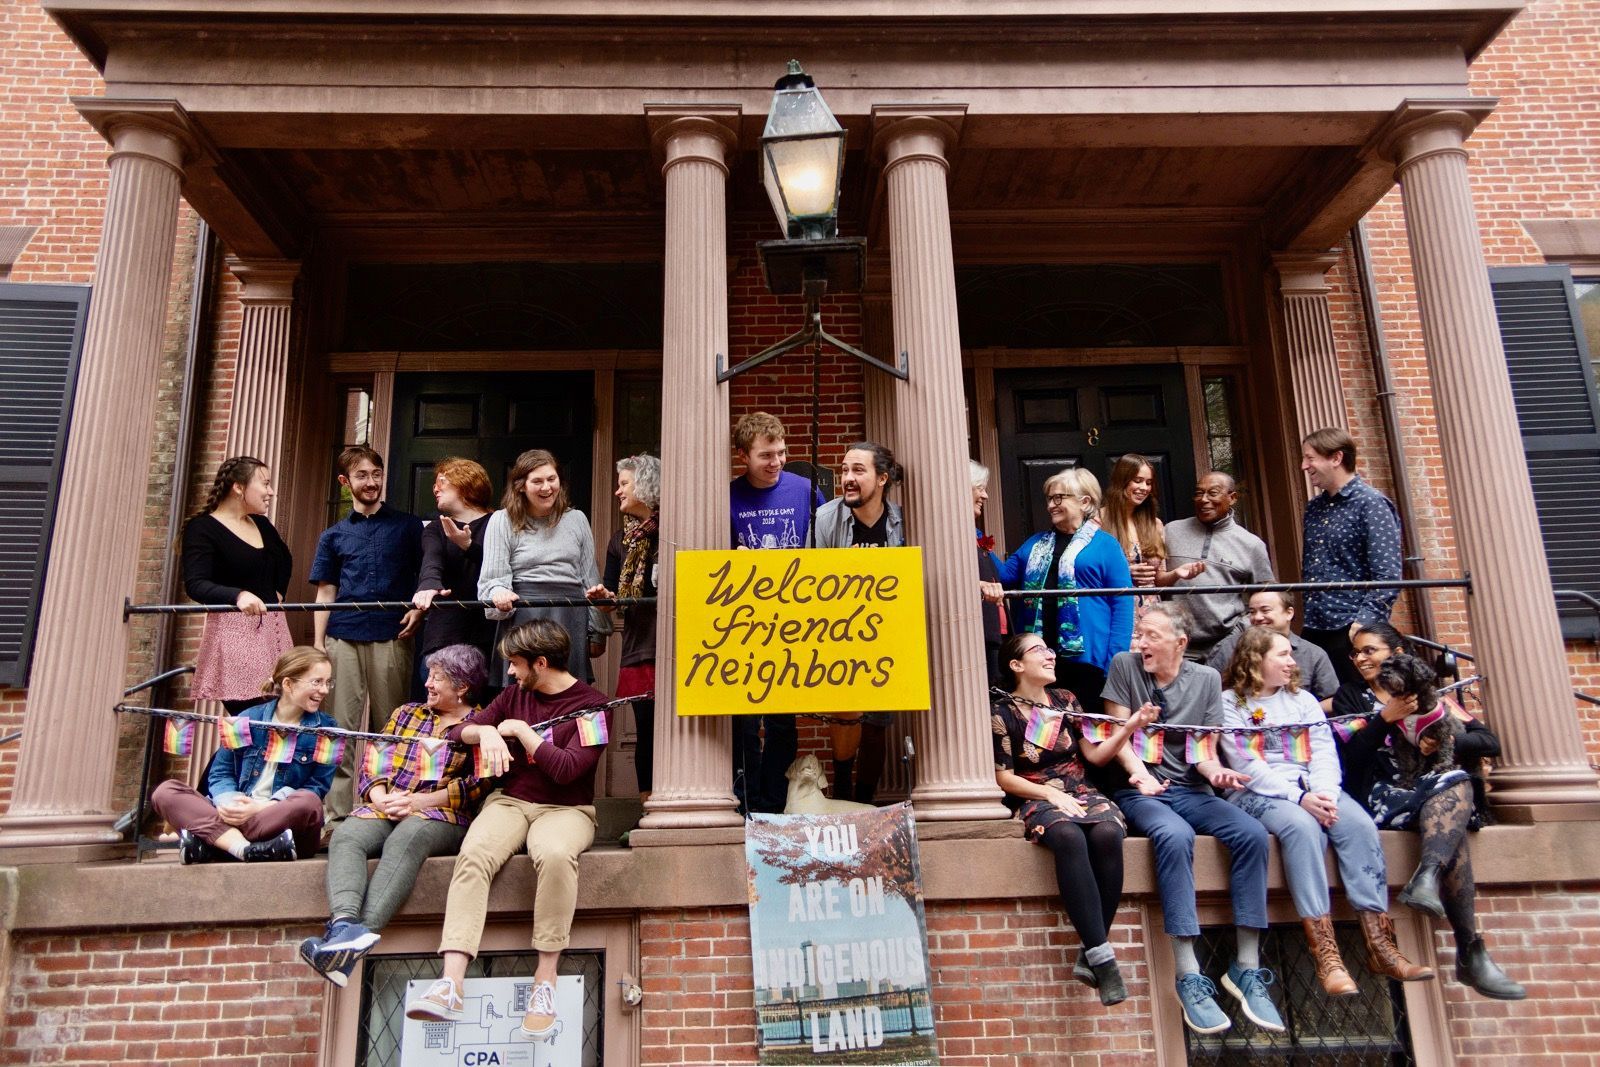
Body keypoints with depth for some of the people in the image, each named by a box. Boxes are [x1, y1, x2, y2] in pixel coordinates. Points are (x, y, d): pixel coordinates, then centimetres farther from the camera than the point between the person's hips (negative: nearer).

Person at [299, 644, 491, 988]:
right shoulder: (406, 713, 24)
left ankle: (360, 933, -51)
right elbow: (373, 764, 17)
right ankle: (344, 924, -49)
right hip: (384, 810, 5)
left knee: (405, 839, -37)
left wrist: (417, 801, -11)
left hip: (440, 816, -5)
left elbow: (477, 785, -4)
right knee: (345, 837, -27)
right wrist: (380, 797, -5)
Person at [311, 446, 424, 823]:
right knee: (341, 728, 0)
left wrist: (419, 608, -7)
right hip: (343, 639, 2)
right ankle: (337, 814, 3)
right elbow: (326, 593, 14)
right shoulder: (334, 535, 16)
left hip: (391, 638, -1)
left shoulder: (408, 526, 11)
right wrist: (318, 643, 6)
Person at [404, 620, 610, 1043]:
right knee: (473, 854, -29)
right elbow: (457, 732, 14)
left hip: (566, 808, -4)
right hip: (510, 801, 4)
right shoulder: (515, 694, 13)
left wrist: (520, 730, -9)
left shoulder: (591, 705, -5)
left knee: (555, 853, -38)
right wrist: (485, 732, -8)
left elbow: (566, 769, -16)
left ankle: (545, 981, -28)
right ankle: (450, 985, -37)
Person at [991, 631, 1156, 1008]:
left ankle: (1092, 955, -26)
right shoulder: (1002, 712, 1)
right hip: (1036, 800, -4)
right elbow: (1004, 777, -2)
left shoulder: (1065, 700, 15)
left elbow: (1094, 753, 10)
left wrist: (1129, 727, -4)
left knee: (1107, 834, -31)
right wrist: (1050, 794, -14)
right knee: (1069, 838, -38)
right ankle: (1102, 954, -36)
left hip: (1080, 793, 4)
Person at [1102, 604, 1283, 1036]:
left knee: (1251, 833, -24)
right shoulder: (1124, 665, 0)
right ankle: (1189, 977, -32)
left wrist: (1216, 772, -18)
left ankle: (1246, 968, -14)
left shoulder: (1207, 679, 6)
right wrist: (1140, 772, -23)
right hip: (1141, 790, -3)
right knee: (1175, 835, -35)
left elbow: (1205, 751, 5)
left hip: (1191, 790, 3)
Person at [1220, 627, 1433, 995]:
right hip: (1259, 793, -5)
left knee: (1360, 823, -25)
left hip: (1314, 788, 5)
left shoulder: (1302, 699, 19)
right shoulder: (1231, 703, 3)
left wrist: (1325, 794, -15)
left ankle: (1379, 944, -24)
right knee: (1302, 826, -34)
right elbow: (1247, 765, -8)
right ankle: (1325, 953, -36)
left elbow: (1324, 753, 5)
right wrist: (1299, 797, -19)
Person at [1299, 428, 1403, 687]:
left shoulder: (1371, 504, -7)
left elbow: (1388, 576, -14)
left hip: (1353, 632, -6)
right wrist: (1307, 618, 14)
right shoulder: (1313, 507, 14)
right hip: (1313, 630, 6)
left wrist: (1364, 622, -22)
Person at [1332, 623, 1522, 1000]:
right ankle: (1471, 953, -39)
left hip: (1444, 791, 2)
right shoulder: (1350, 697, 18)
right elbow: (1350, 759, 2)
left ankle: (1426, 879, -52)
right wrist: (1385, 719, -10)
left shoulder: (1433, 697, 24)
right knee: (1452, 827, -33)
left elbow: (1490, 742, 12)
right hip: (1383, 795, -2)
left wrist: (1447, 741, -7)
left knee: (1457, 782, -35)